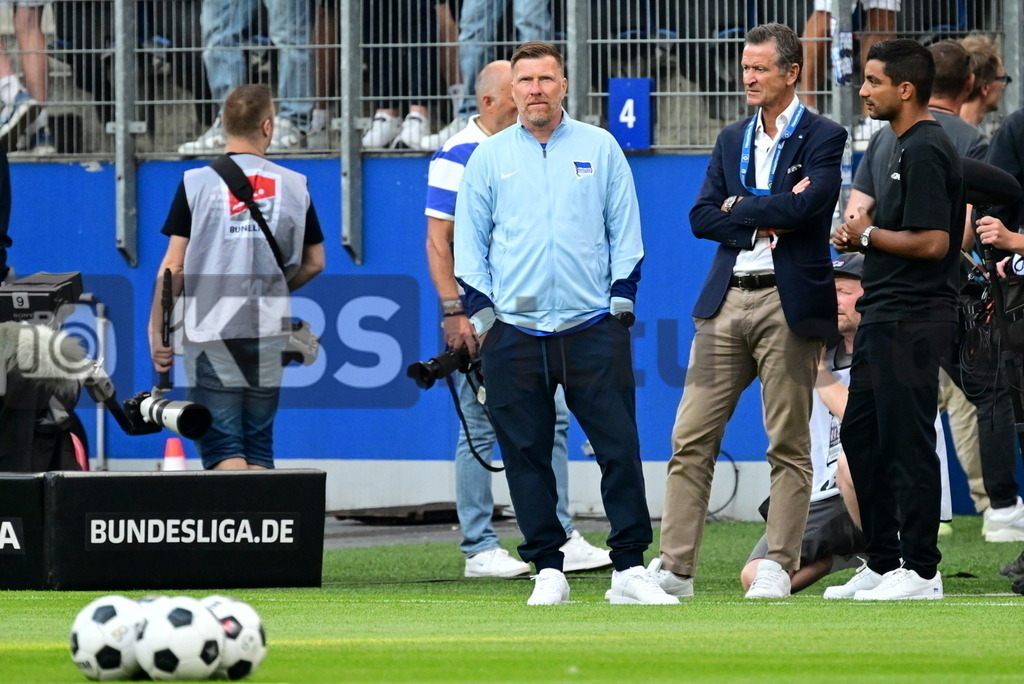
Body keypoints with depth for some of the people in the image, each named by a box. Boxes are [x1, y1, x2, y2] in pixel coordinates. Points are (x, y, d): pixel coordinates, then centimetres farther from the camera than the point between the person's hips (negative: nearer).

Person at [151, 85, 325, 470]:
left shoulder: (197, 183, -4)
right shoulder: (294, 186, 4)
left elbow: (173, 267, -5)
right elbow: (314, 262, 12)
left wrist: (156, 332, 2)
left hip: (211, 333, -3)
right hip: (269, 333, 3)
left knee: (223, 450, -5)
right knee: (259, 449, 12)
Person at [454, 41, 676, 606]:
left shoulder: (600, 149, 8)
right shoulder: (489, 157, 9)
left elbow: (625, 235, 11)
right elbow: (469, 244, 10)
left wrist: (620, 305, 1)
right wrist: (482, 317, 1)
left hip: (593, 328, 0)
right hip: (513, 334, 1)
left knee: (619, 447, -5)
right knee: (526, 454, 0)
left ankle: (630, 570, -2)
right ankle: (547, 570, 7)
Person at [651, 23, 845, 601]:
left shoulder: (822, 138, -1)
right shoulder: (733, 140, 17)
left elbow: (806, 207, -17)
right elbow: (701, 217, 8)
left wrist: (739, 205, -5)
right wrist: (761, 221, -7)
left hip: (789, 305, -5)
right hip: (726, 300, 5)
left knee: (789, 444, 0)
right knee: (692, 439, 1)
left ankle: (778, 568, 6)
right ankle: (675, 566, 2)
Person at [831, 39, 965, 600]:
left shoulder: (924, 151, -16)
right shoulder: (902, 146, 17)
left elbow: (932, 241, -23)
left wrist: (869, 234, -10)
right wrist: (859, 238, 10)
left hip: (912, 320, -11)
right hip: (885, 316, 11)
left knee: (908, 442, -6)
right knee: (860, 433, 14)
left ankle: (921, 571, -1)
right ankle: (883, 562, 20)